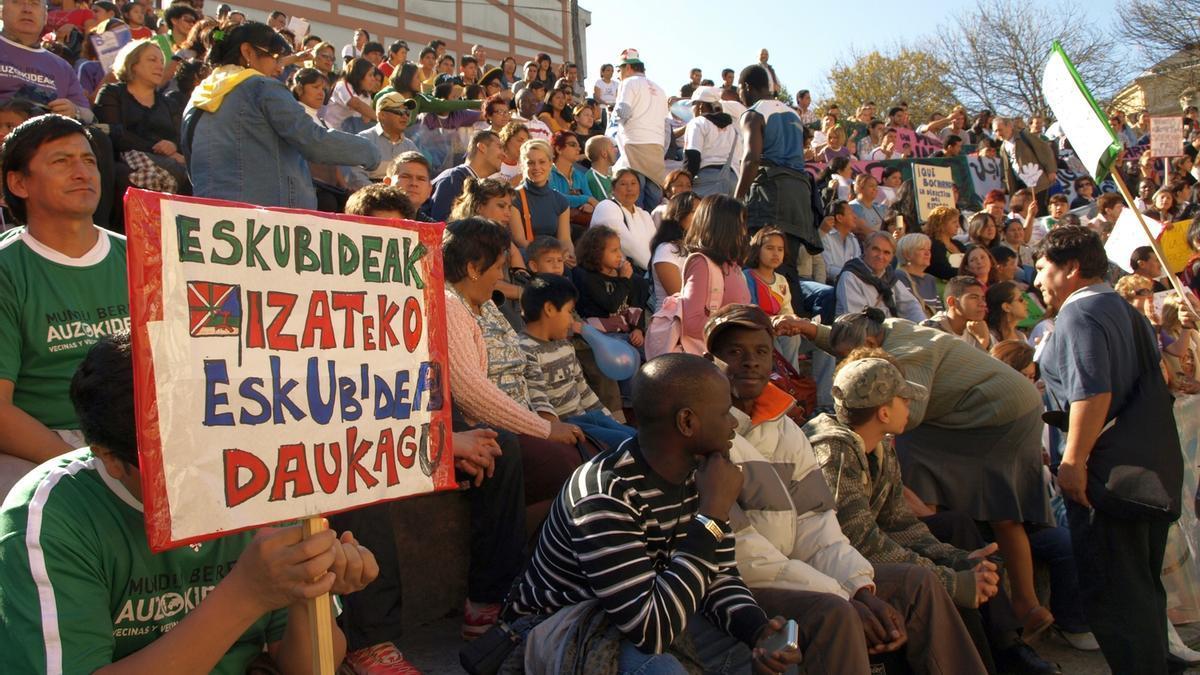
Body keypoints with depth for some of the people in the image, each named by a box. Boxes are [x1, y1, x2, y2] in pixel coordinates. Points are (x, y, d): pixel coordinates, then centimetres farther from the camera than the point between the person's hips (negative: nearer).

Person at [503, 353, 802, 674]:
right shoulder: (604, 494, -32)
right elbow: (650, 630, -34)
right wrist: (713, 515, -32)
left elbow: (720, 574, -2)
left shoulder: (697, 472, -7)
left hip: (643, 609, 7)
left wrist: (760, 630, -23)